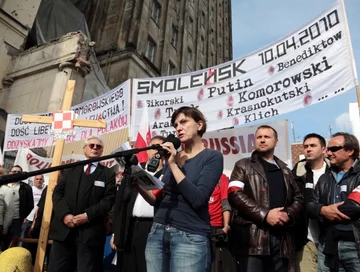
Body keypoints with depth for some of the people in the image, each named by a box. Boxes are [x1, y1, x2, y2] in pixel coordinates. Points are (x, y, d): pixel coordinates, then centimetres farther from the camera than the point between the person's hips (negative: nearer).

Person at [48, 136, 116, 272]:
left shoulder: (108, 174, 9)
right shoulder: (71, 170, 17)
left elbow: (108, 200, -2)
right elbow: (57, 193, 7)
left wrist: (87, 215, -14)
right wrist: (65, 214, -10)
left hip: (91, 232, -2)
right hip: (64, 228, 3)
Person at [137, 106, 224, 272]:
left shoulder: (212, 157, -4)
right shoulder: (172, 156, 10)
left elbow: (198, 199, -17)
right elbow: (159, 200, 11)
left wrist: (173, 165, -14)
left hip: (190, 237, -5)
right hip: (157, 233, 5)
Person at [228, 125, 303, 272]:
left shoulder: (285, 170, 22)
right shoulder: (243, 165, 6)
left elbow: (298, 198, 17)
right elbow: (235, 194, -8)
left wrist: (288, 214, -6)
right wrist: (265, 215, -15)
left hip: (282, 237, 5)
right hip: (252, 236, -4)